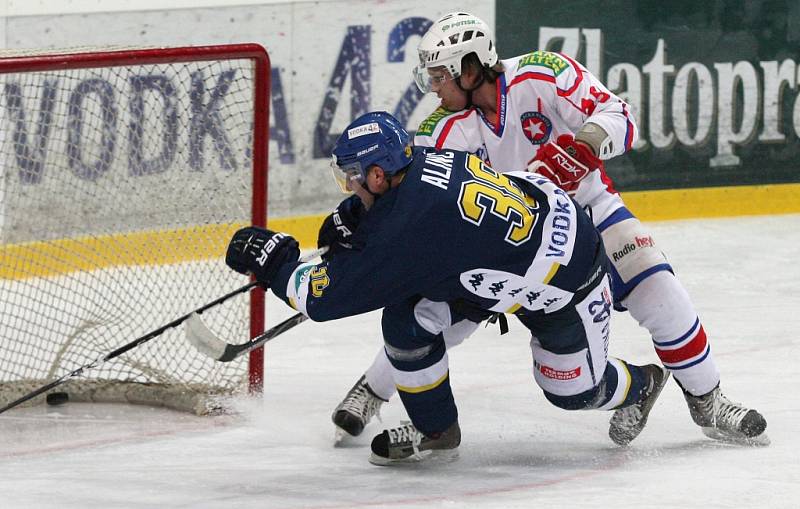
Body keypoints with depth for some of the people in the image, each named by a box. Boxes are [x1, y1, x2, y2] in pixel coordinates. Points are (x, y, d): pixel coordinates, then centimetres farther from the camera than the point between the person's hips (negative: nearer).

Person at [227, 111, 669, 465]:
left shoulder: (405, 233, -38)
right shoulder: (421, 162, -16)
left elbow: (326, 298, -33)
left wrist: (277, 266, -21)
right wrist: (349, 217, 2)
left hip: (565, 285, -8)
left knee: (576, 390, 11)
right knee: (405, 320, -7)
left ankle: (640, 385, 45)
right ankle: (434, 430, 12)